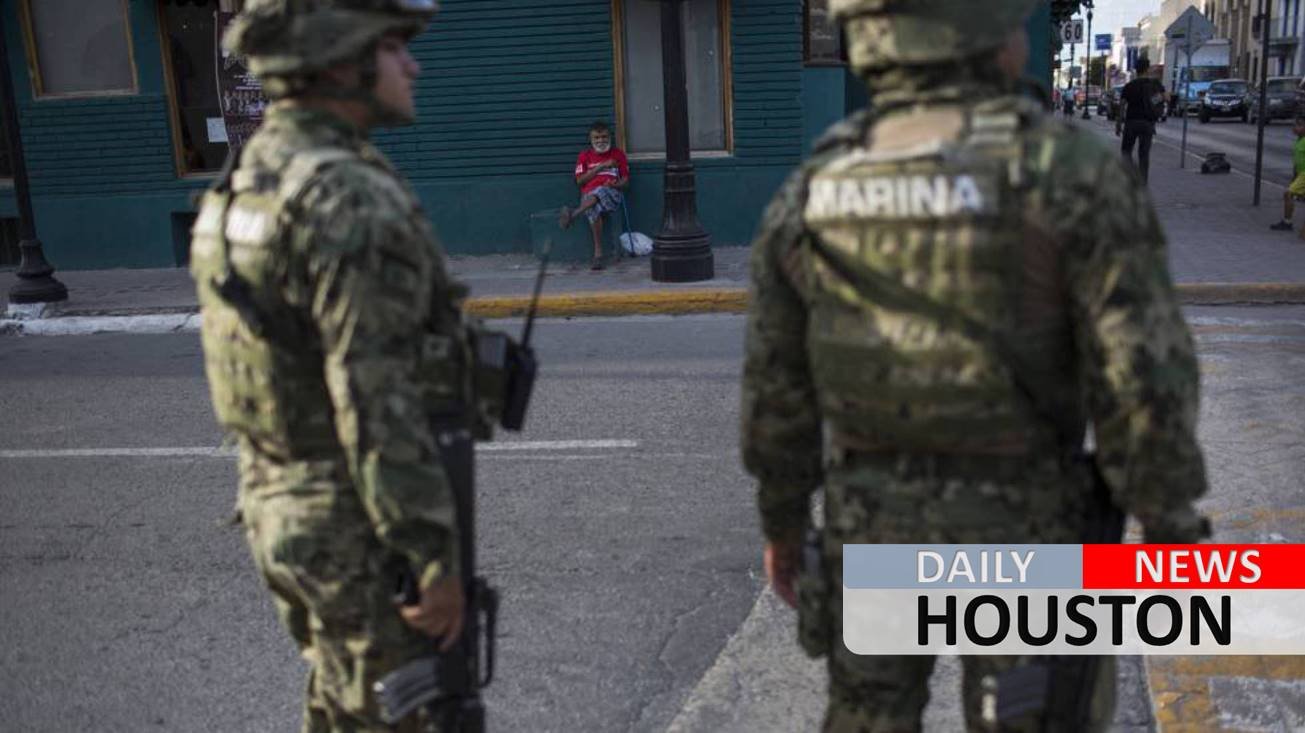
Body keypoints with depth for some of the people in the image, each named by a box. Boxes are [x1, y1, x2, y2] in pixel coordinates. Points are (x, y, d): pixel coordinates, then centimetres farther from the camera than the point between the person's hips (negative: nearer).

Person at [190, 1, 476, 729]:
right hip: (362, 528, -9)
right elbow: (377, 406, -26)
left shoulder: (249, 184, 7)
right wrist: (438, 559, -19)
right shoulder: (352, 199, -23)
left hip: (281, 505, 9)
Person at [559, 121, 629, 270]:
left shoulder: (618, 154, 18)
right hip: (589, 195, 0)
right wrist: (601, 167, 1)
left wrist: (616, 184, -9)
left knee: (600, 192, -39)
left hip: (611, 194, 0)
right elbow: (580, 181, 6)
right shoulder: (585, 156, 18)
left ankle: (574, 213, -49)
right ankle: (598, 254, -42)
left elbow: (625, 180, 15)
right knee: (593, 209, -36)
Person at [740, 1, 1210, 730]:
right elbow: (1144, 377, -19)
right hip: (1016, 534, -3)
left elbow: (777, 386, 0)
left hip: (874, 520, 3)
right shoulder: (1074, 170, -17)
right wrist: (1174, 530, -5)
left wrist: (782, 520, 13)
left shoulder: (813, 190, -5)